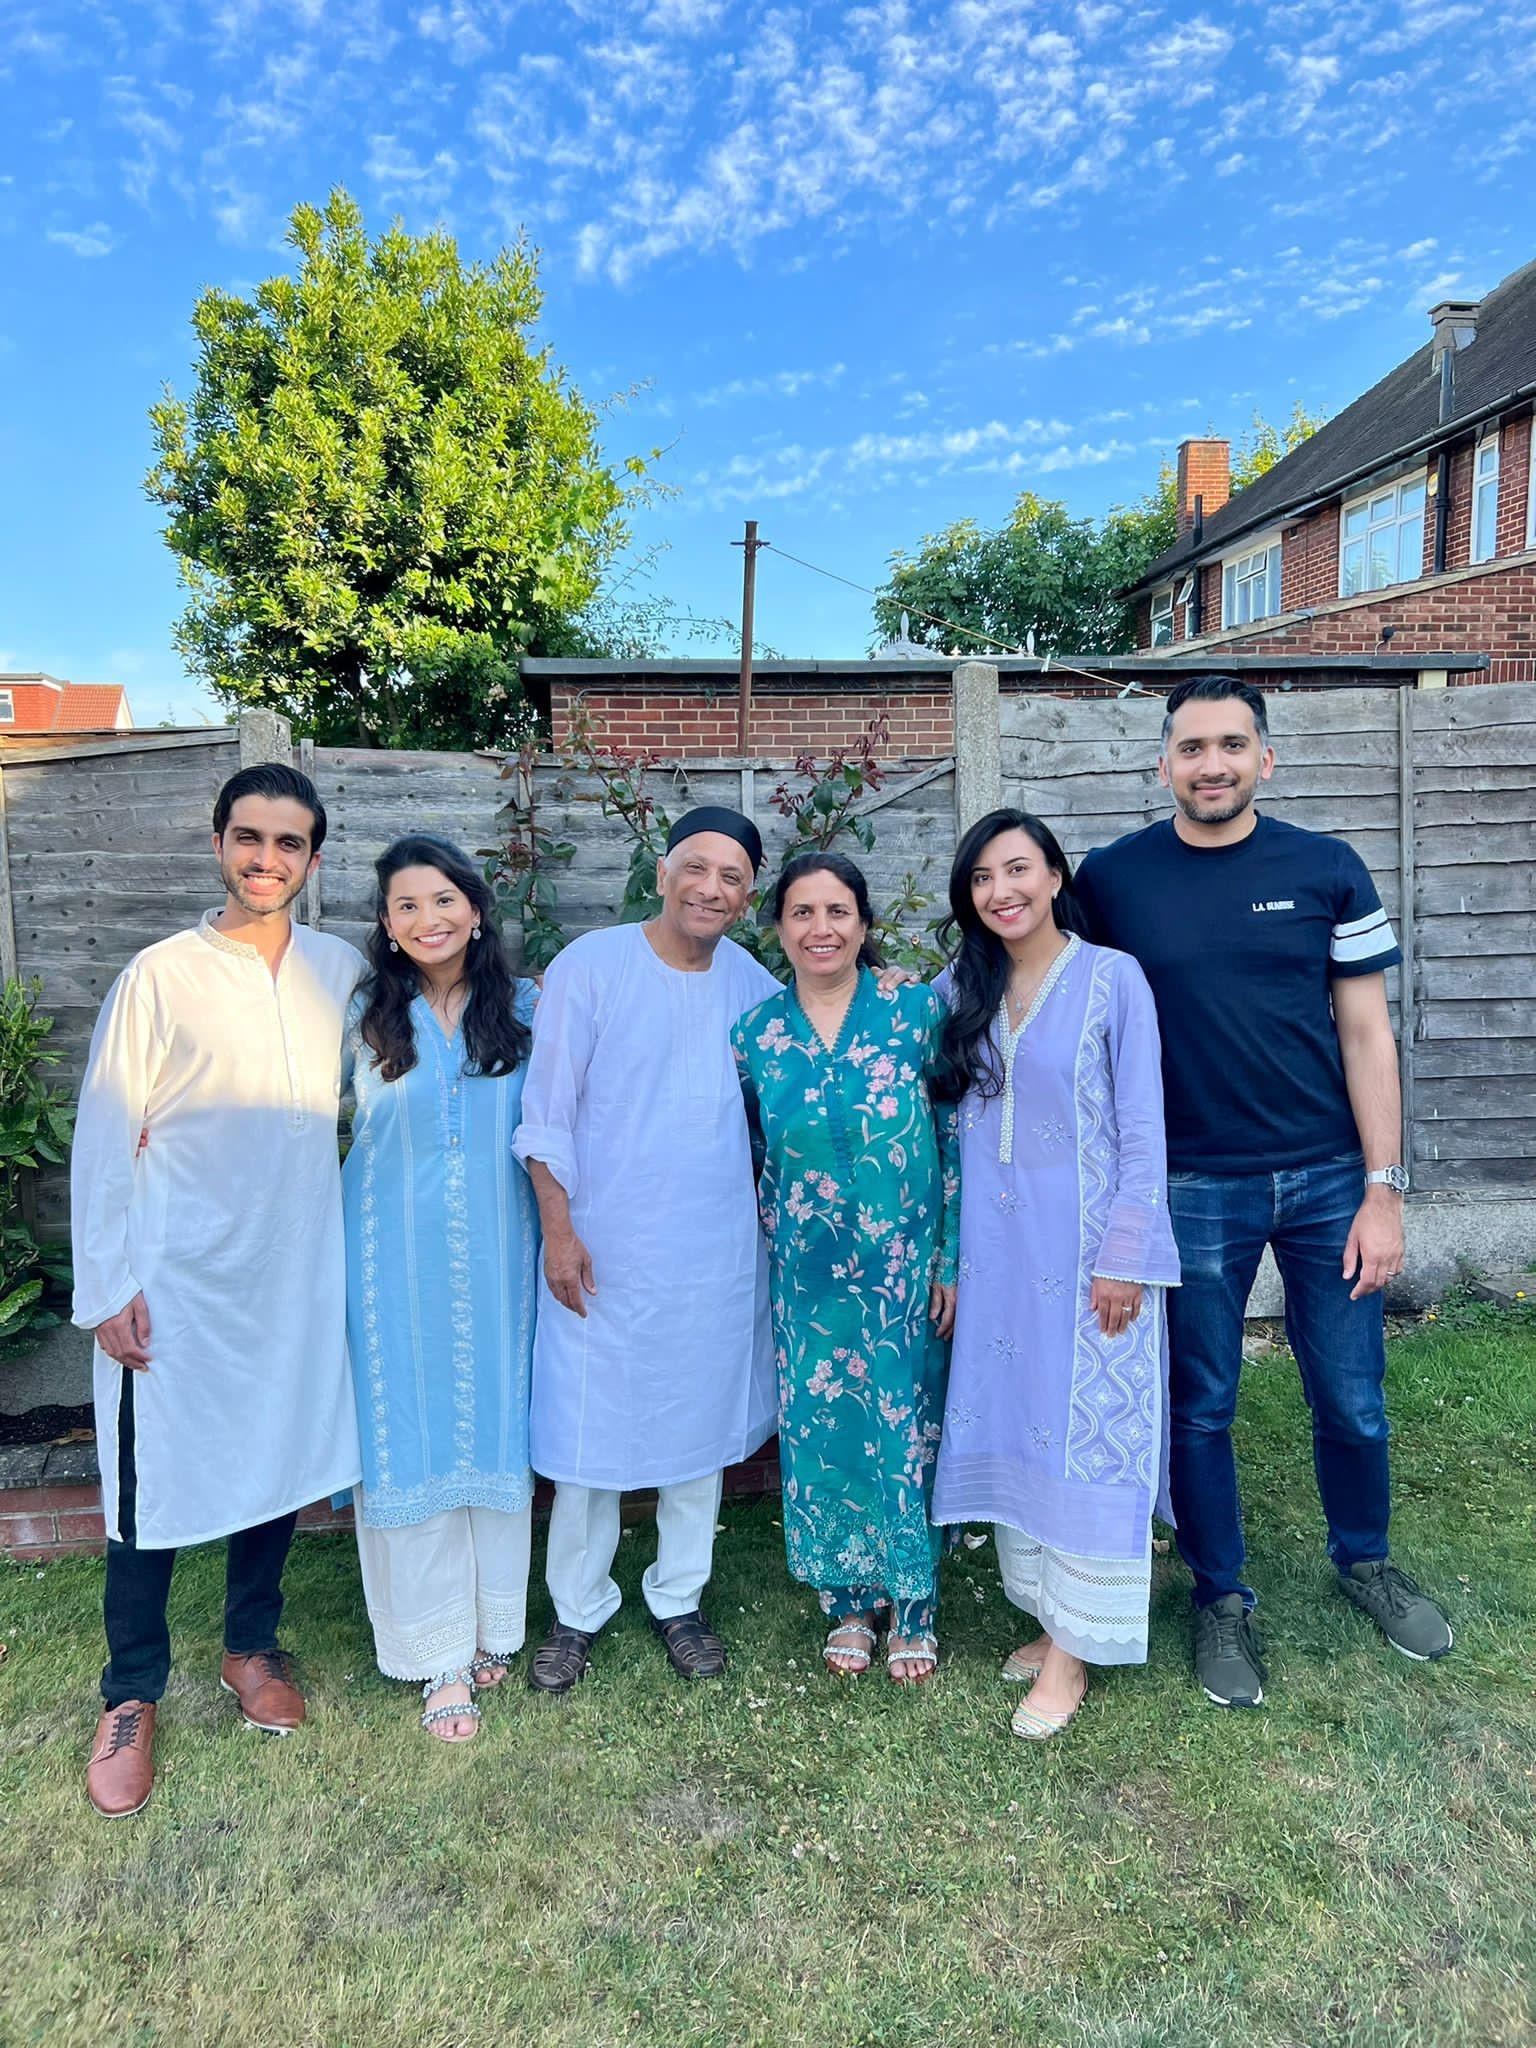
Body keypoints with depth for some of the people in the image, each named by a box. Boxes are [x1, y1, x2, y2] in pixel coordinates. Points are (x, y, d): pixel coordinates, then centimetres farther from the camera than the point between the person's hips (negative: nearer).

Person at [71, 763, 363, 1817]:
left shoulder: (343, 971, 0)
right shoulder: (160, 977, -9)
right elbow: (105, 1140, -7)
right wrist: (105, 1289, -9)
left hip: (300, 1274, 3)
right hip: (177, 1282, -3)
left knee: (282, 1459, 16)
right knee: (154, 1485, 8)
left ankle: (253, 1644, 39)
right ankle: (132, 1695, 29)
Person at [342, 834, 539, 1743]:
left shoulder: (525, 1008, 1)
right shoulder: (364, 1017, 0)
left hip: (497, 1259, 1)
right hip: (398, 1263, 0)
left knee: (495, 1427, 10)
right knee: (410, 1440, 4)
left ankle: (493, 1625, 29)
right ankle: (439, 1652, 19)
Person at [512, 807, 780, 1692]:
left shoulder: (754, 983, 2)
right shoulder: (591, 966, -8)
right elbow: (547, 1113, -7)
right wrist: (558, 1230, -10)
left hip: (718, 1253, 3)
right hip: (605, 1252, -3)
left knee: (701, 1428, 15)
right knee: (589, 1430, 7)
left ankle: (680, 1601, 36)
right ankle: (579, 1611, 30)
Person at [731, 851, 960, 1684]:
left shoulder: (916, 1011, -7)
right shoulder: (754, 1035, -1)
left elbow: (955, 1140, -4)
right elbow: (748, 1161, 8)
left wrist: (951, 1261, -5)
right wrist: (760, 1260, 6)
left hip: (905, 1270, -1)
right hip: (806, 1279, 2)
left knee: (905, 1429, 9)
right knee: (819, 1434, 11)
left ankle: (912, 1607, 32)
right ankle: (847, 1602, 33)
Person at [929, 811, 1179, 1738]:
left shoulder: (1112, 978, -7)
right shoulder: (961, 990, 6)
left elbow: (1142, 1131, -8)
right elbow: (948, 1120, 10)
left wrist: (1125, 1257, -12)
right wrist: (947, 1251, 7)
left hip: (1086, 1246, -4)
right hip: (997, 1247, 5)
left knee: (1086, 1437, 3)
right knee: (1013, 1428, 12)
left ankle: (1075, 1645, 16)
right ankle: (1049, 1611, 29)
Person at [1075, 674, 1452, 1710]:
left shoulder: (1328, 869, -2)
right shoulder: (1112, 880, -3)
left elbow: (1366, 1034, 0)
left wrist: (1384, 1190, -4)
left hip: (1329, 1179, 1)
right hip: (1192, 1188, -1)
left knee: (1353, 1400, 12)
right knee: (1200, 1408, 10)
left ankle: (1365, 1559, 41)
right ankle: (1223, 1597, 32)